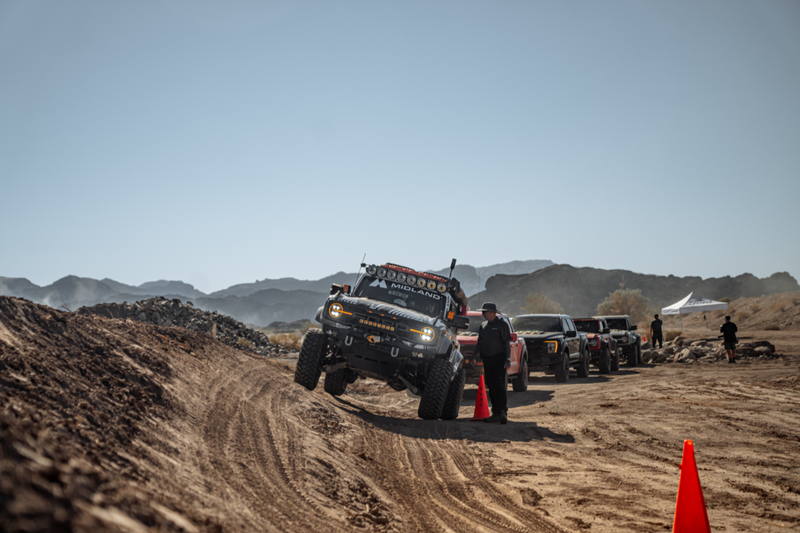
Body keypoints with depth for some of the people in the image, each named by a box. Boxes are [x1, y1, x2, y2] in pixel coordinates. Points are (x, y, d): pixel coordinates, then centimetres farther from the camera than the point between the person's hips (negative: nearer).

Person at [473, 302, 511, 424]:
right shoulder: (483, 326, 15)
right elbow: (479, 343, 22)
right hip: (487, 359, 6)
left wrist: (508, 359, -12)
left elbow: (507, 343, -6)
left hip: (499, 359, -6)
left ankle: (503, 412, -10)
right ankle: (496, 414, 8)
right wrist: (476, 356, 12)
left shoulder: (501, 324, -3)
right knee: (491, 388, 4)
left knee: (500, 386, -12)